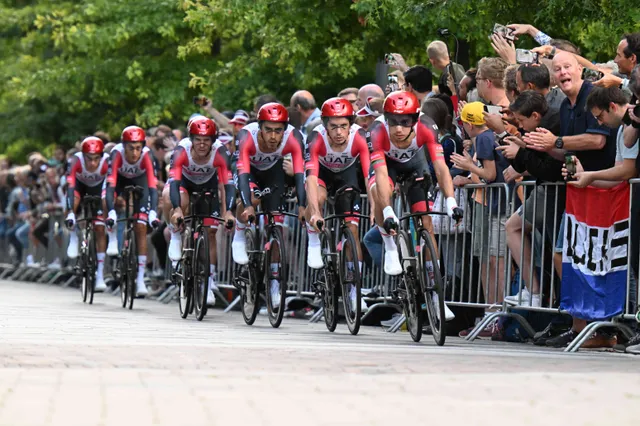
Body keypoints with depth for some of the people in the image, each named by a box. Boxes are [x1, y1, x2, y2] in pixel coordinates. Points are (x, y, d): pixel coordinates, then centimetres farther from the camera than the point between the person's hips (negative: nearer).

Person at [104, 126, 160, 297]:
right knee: (107, 198, -30)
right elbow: (111, 184, -42)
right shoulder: (117, 153, -36)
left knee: (141, 227, -11)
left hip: (139, 180, -1)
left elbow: (152, 185, -41)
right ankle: (113, 240, -7)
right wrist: (111, 212, -54)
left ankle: (140, 278, -10)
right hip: (120, 179, 1)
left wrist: (153, 212, -54)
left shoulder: (146, 155, -35)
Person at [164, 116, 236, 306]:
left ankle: (209, 281, 4)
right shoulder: (182, 151, -35)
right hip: (185, 181, -1)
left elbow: (229, 183, -39)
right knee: (175, 200, -36)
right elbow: (174, 181, -43)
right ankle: (176, 237, -8)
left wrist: (228, 211, -54)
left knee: (210, 232, -6)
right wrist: (177, 209, -58)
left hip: (208, 185, 1)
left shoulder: (220, 153, -33)